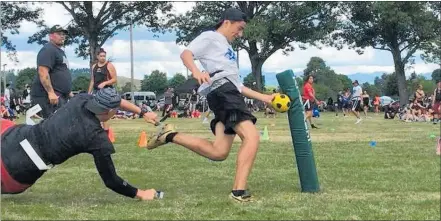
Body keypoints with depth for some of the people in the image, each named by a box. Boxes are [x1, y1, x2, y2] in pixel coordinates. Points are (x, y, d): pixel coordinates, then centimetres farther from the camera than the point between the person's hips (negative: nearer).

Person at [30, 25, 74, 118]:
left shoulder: (60, 51, 25)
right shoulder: (48, 50, -9)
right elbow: (43, 72, -20)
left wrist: (68, 91, 30)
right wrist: (51, 92, -26)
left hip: (61, 96, 11)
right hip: (47, 96, -11)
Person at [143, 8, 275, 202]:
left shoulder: (228, 49, 34)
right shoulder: (211, 37, 8)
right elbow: (185, 54, -8)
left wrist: (264, 97, 29)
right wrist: (196, 71, -30)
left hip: (230, 93, 9)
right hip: (222, 90, -9)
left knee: (218, 153, -3)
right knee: (252, 136, -23)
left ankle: (171, 135, 6)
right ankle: (239, 191, -30)